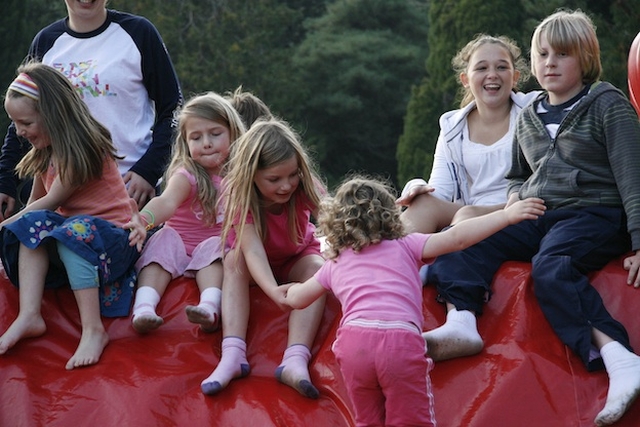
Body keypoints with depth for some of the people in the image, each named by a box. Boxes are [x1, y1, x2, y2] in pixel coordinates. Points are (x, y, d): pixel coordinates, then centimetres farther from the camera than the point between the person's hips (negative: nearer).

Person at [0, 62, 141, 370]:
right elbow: (35, 203, 17)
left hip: (112, 232, -8)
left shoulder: (82, 150, -14)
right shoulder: (46, 152, 12)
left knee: (73, 233, -38)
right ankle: (29, 316, -33)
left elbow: (52, 202, -12)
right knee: (31, 225, -19)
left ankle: (93, 330, -43)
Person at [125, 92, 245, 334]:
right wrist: (143, 219, -48)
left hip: (216, 247, 1)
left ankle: (209, 307, -52)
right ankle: (143, 309, -46)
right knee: (164, 240, -29)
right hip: (180, 244, -1)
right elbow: (167, 202, -29)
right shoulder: (187, 175, -7)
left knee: (214, 247, -29)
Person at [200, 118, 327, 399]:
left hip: (296, 257, 1)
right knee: (235, 260, -32)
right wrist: (276, 294, -62)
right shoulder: (240, 194, -31)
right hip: (256, 264, -1)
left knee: (317, 267, -31)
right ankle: (233, 355, -46)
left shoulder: (304, 187, -25)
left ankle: (295, 359, -48)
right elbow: (253, 250, -45)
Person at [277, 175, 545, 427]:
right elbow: (456, 238, 9)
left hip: (353, 339, 3)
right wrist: (506, 215, 10)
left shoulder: (335, 263, 30)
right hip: (400, 339, -3)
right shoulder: (405, 246, 22)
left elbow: (297, 299, 40)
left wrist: (290, 290, 64)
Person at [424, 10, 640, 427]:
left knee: (550, 266, -38)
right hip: (536, 217, 7)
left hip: (594, 215, -6)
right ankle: (461, 322, -38)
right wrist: (516, 197, 10)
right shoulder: (529, 117, 20)